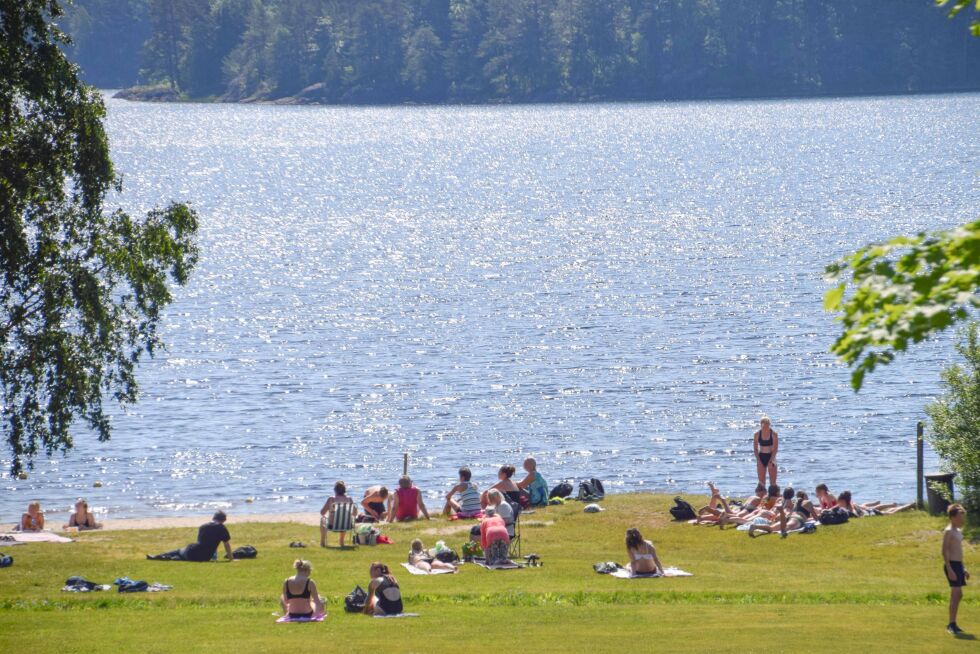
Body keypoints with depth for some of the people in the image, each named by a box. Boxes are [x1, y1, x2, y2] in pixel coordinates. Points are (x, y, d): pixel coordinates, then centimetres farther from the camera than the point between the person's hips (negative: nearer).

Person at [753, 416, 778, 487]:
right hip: (761, 457, 2)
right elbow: (755, 449, 1)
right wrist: (758, 460, -9)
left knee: (773, 482, -1)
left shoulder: (774, 434, -8)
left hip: (770, 457, -2)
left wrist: (771, 461, -16)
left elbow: (775, 449, -9)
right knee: (761, 482, 2)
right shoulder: (757, 434, -3)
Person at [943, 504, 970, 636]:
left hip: (958, 565, 9)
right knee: (955, 594, -12)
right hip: (952, 565, -9)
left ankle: (952, 624, 16)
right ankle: (951, 624, -10)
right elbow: (945, 551, -17)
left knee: (958, 595, 11)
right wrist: (950, 570, -22)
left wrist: (963, 569, 22)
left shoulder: (958, 531, 17)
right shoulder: (948, 531, -12)